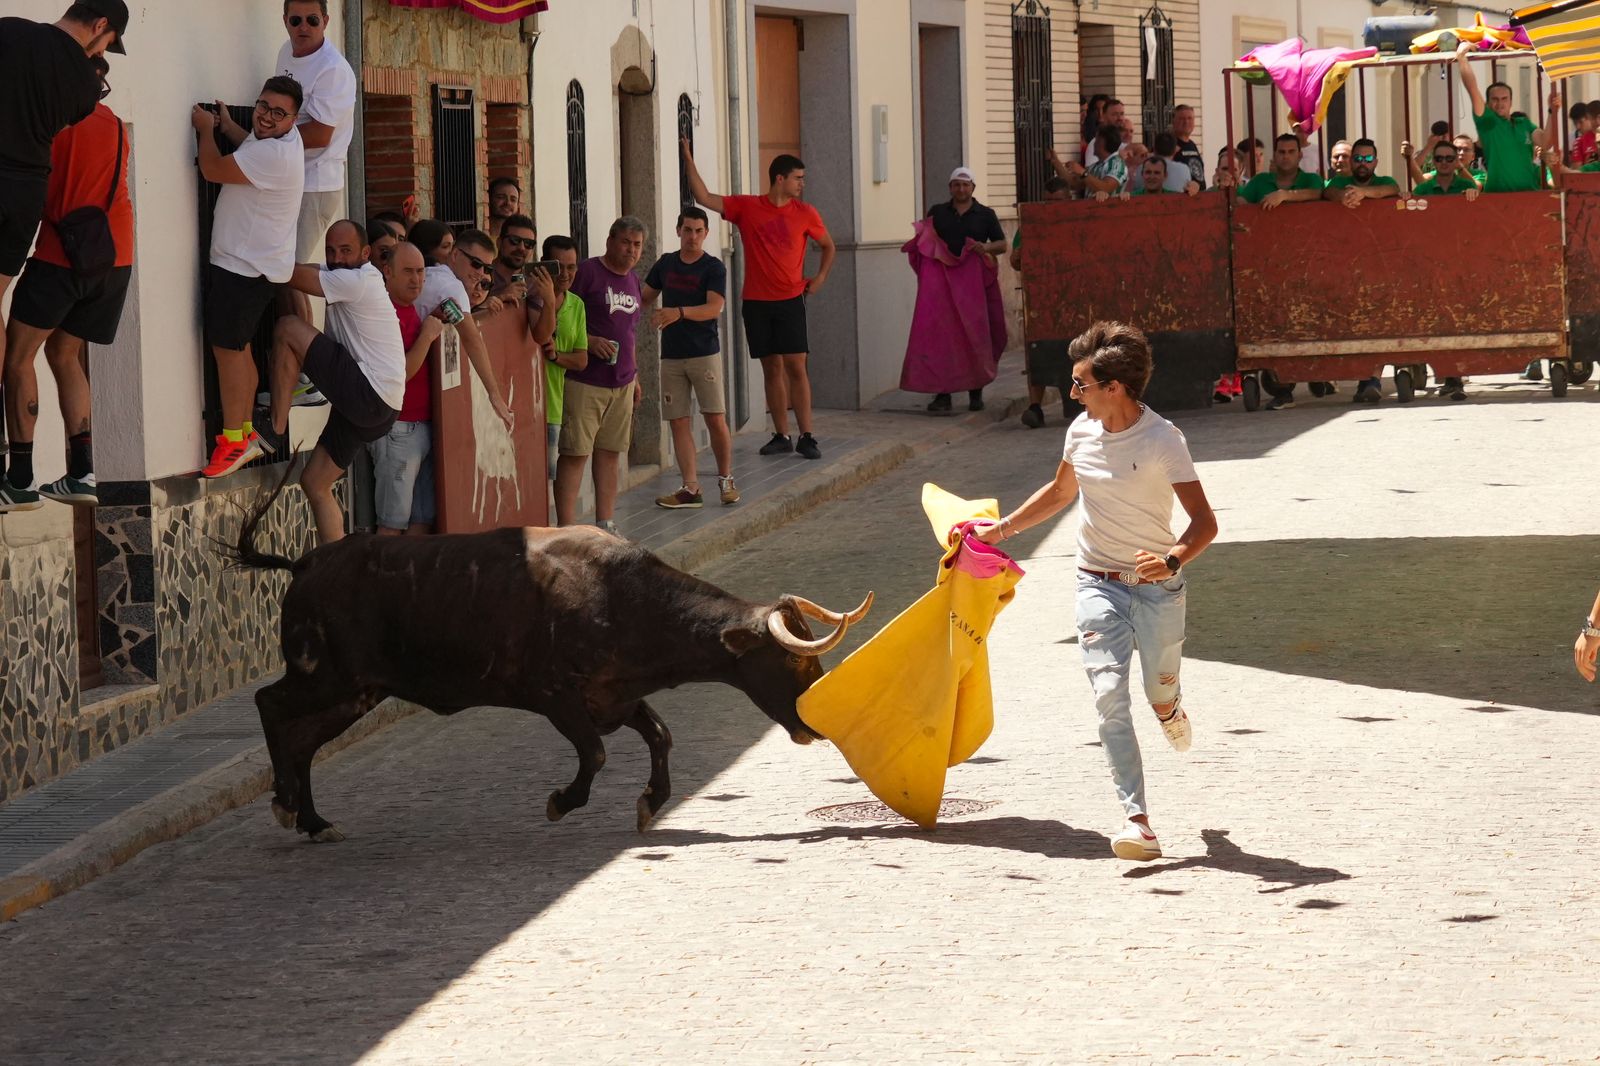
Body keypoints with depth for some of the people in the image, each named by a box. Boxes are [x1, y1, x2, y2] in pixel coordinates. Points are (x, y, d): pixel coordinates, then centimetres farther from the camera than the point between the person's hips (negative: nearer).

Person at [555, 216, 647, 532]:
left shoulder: (632, 281, 16)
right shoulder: (587, 272, -9)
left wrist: (634, 378, 23)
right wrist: (588, 342, -23)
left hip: (622, 384, 8)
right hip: (584, 382, -7)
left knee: (610, 452, 11)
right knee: (575, 453, -7)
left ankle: (606, 524, 18)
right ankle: (565, 529, -6)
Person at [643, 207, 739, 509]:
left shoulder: (713, 268, -4)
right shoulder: (666, 263, 11)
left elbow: (714, 308, -17)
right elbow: (645, 298, 23)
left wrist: (679, 312, -30)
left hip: (704, 352, -4)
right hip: (671, 356, 4)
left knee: (716, 419, -6)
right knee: (678, 421, 1)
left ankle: (725, 479, 10)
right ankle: (690, 488, 3)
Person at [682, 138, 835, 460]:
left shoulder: (805, 213, 4)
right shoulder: (747, 208, 1)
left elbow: (828, 246, 20)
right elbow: (703, 197, -4)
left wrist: (820, 277, 8)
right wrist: (688, 160, -11)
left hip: (790, 300, -1)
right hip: (757, 302, 1)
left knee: (796, 366, -6)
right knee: (772, 368, 5)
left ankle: (806, 437, -5)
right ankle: (781, 436, 10)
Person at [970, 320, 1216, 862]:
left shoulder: (1162, 440, -17)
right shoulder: (1081, 431, -1)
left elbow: (1204, 521, -19)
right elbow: (1059, 491, 20)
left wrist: (1173, 560, -37)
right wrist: (1003, 528, 21)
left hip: (1158, 587, -3)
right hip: (1099, 584, 3)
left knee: (1161, 699, 12)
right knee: (1110, 699, -13)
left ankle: (1170, 706, 53)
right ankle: (1137, 819, -16)